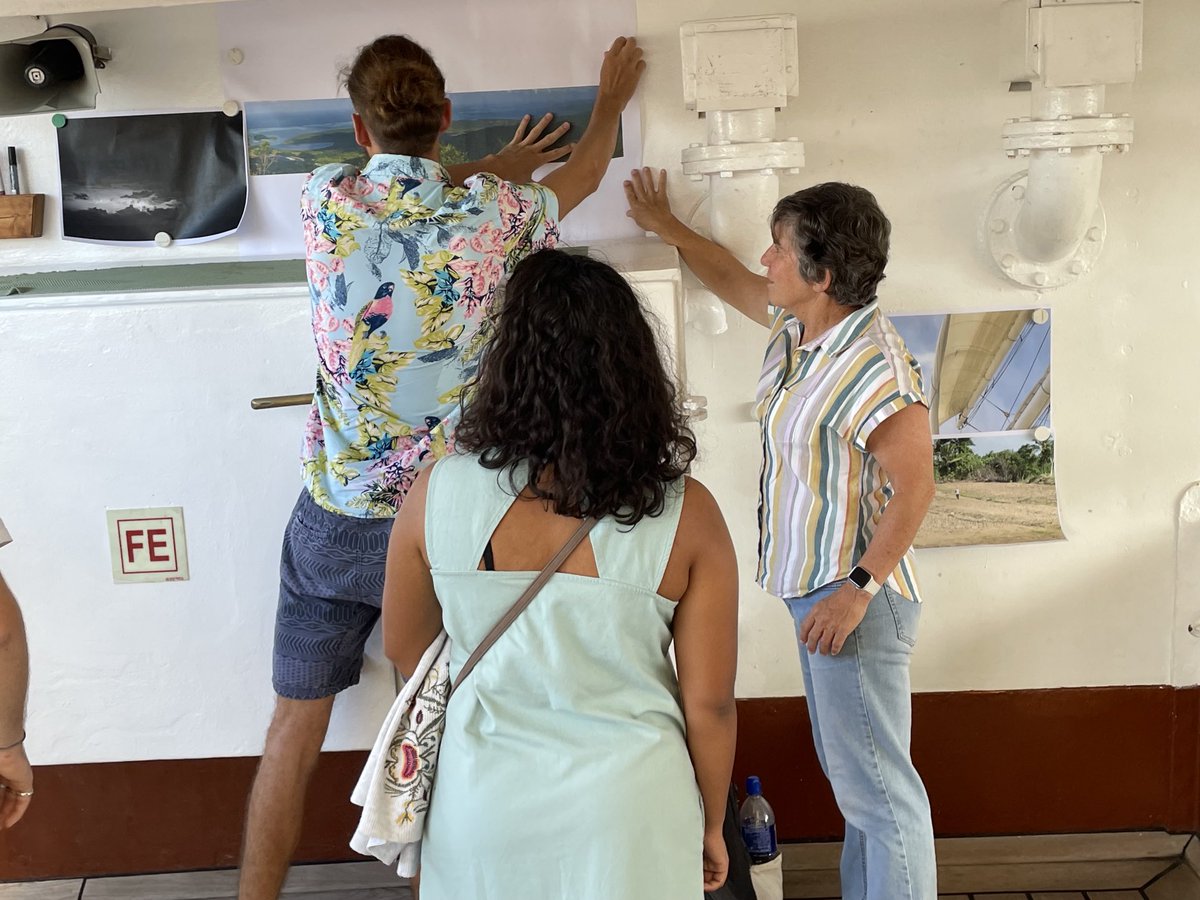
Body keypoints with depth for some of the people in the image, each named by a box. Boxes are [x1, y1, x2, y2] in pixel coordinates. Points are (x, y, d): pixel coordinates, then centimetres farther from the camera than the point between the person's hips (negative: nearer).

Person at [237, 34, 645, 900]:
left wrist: (492, 172, 32)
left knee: (295, 730, 15)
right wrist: (612, 98, 32)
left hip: (334, 519, 1)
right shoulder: (492, 213, -10)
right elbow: (581, 176, 13)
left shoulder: (326, 201, -7)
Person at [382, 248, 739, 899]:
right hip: (628, 804, -1)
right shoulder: (685, 514, -16)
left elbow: (404, 648, 2)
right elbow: (709, 704, -10)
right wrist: (711, 825, 7)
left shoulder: (438, 492, -13)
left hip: (485, 800, 1)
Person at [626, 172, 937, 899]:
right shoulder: (797, 326, 5)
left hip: (856, 599, -10)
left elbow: (914, 488, -23)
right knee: (849, 772, 20)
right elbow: (732, 281, 25)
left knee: (877, 785, -1)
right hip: (815, 587, 10)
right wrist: (668, 228, 34)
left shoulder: (875, 365, -23)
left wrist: (857, 591, -24)